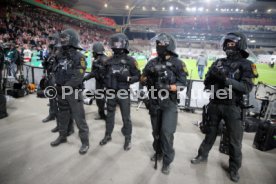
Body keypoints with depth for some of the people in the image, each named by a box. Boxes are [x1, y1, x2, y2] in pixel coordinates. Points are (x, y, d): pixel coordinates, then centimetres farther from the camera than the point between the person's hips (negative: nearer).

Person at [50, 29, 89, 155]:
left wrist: (64, 87, -18)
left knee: (79, 117, -2)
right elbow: (57, 73, 16)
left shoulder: (79, 57, -12)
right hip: (61, 92, 7)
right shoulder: (60, 55, 8)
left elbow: (78, 77, -19)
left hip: (73, 92, -7)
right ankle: (62, 136, 39)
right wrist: (57, 85, 3)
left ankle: (85, 142, 10)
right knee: (62, 115, 20)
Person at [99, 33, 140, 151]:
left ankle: (128, 139, 23)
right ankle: (107, 135, 36)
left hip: (124, 93, -4)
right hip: (111, 93, 5)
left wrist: (126, 78, -21)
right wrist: (106, 87, 10)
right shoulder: (109, 60, 7)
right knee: (109, 115, 18)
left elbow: (137, 76, -6)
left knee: (126, 118, 6)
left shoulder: (130, 60, -6)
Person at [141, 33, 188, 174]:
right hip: (154, 102, 4)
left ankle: (167, 161, 12)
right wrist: (150, 72, -16)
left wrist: (167, 87, -25)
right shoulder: (152, 62, 5)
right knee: (156, 131, 15)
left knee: (166, 132, -8)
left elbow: (182, 84, -12)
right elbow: (142, 80, 3)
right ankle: (158, 152, 38)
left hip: (169, 104, -4)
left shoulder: (177, 63, -6)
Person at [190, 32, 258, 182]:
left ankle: (234, 168, 29)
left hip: (232, 107, -3)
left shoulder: (245, 64, -5)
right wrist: (213, 74, -16)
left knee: (235, 140, 9)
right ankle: (202, 155, 37)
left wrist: (226, 78, -27)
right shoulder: (219, 62, 6)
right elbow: (206, 83, 4)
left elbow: (246, 88, -17)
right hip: (215, 104, 3)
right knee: (210, 133, 18)